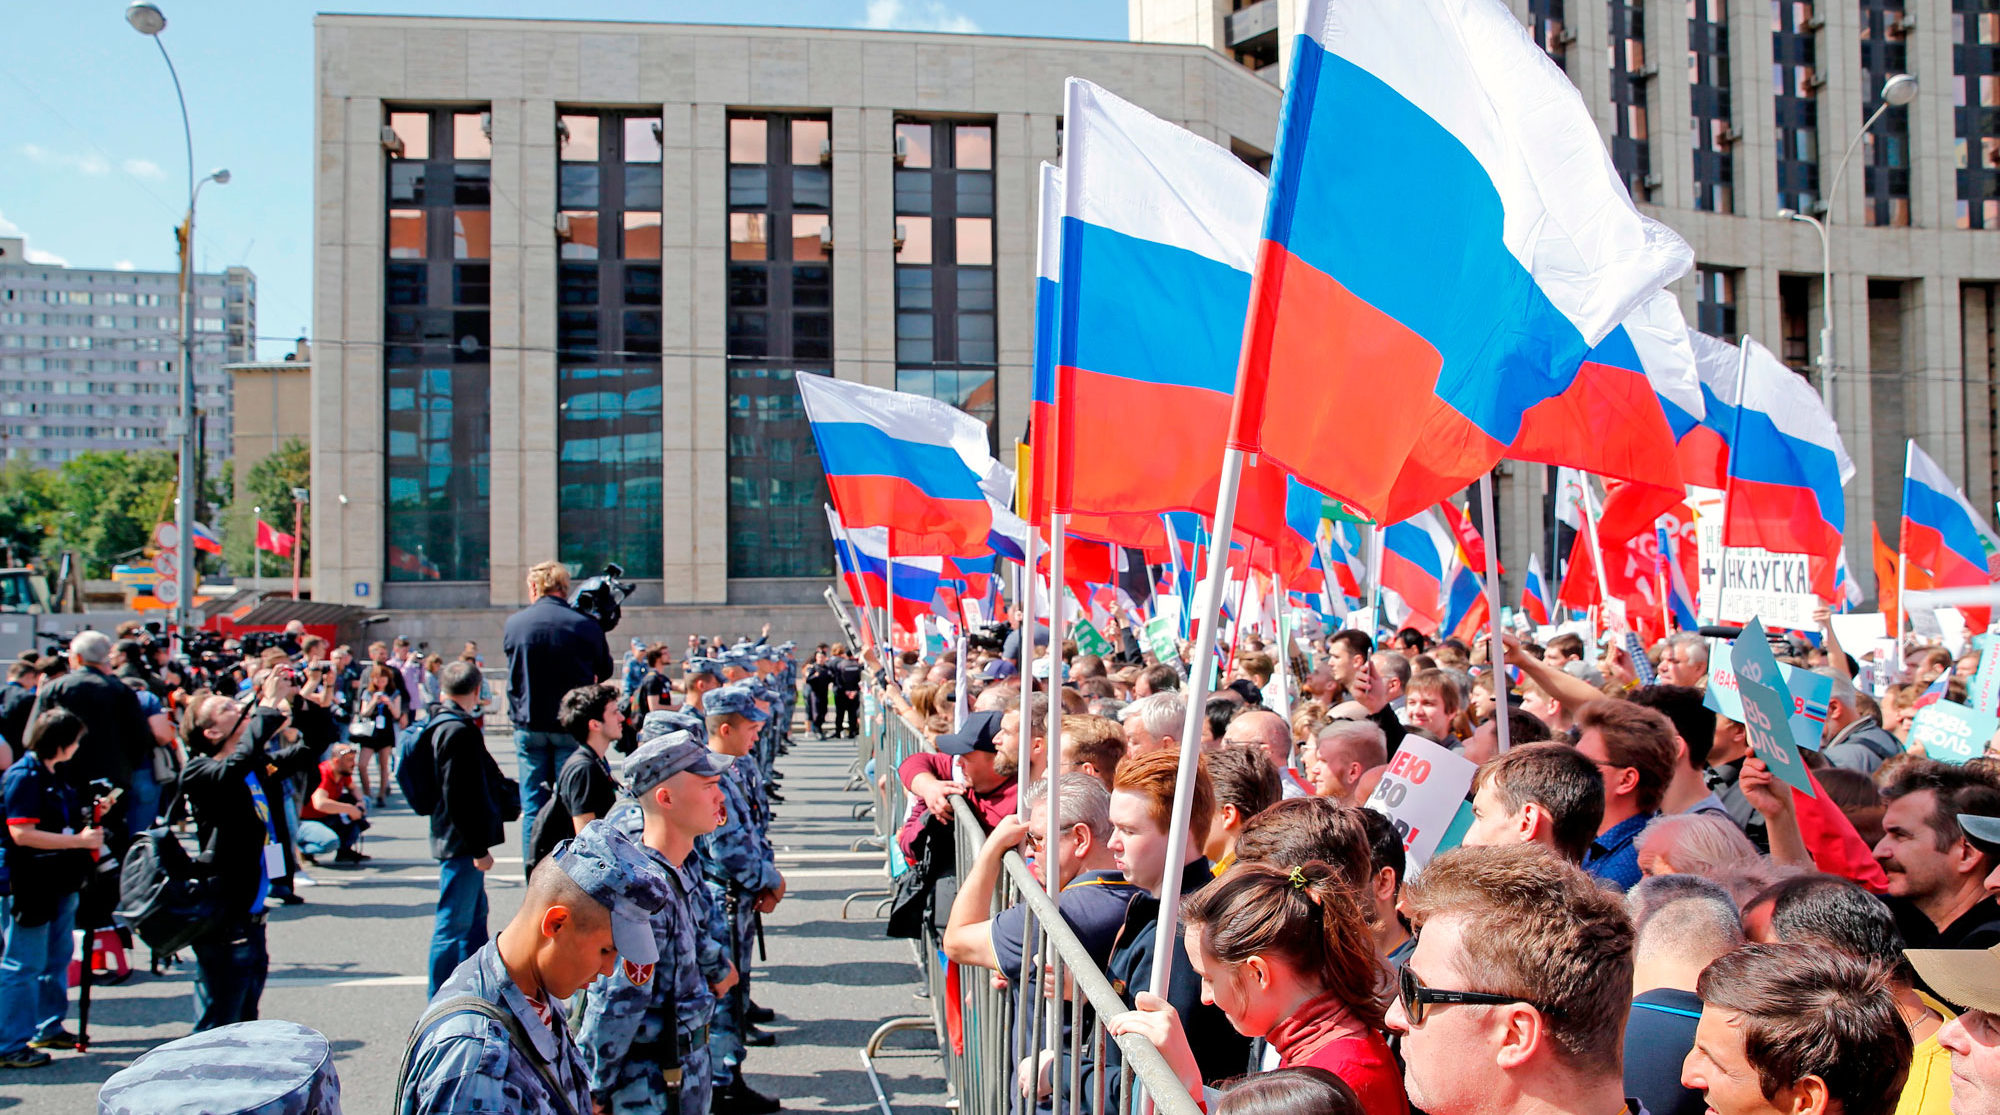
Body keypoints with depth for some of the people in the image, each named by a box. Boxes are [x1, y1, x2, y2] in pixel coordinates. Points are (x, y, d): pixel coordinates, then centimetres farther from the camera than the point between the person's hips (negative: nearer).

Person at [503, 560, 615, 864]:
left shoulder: (513, 623, -1)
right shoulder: (586, 626, -7)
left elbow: (513, 669, 12)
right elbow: (605, 673, 6)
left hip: (528, 727, 2)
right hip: (573, 726, -2)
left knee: (533, 807, 9)